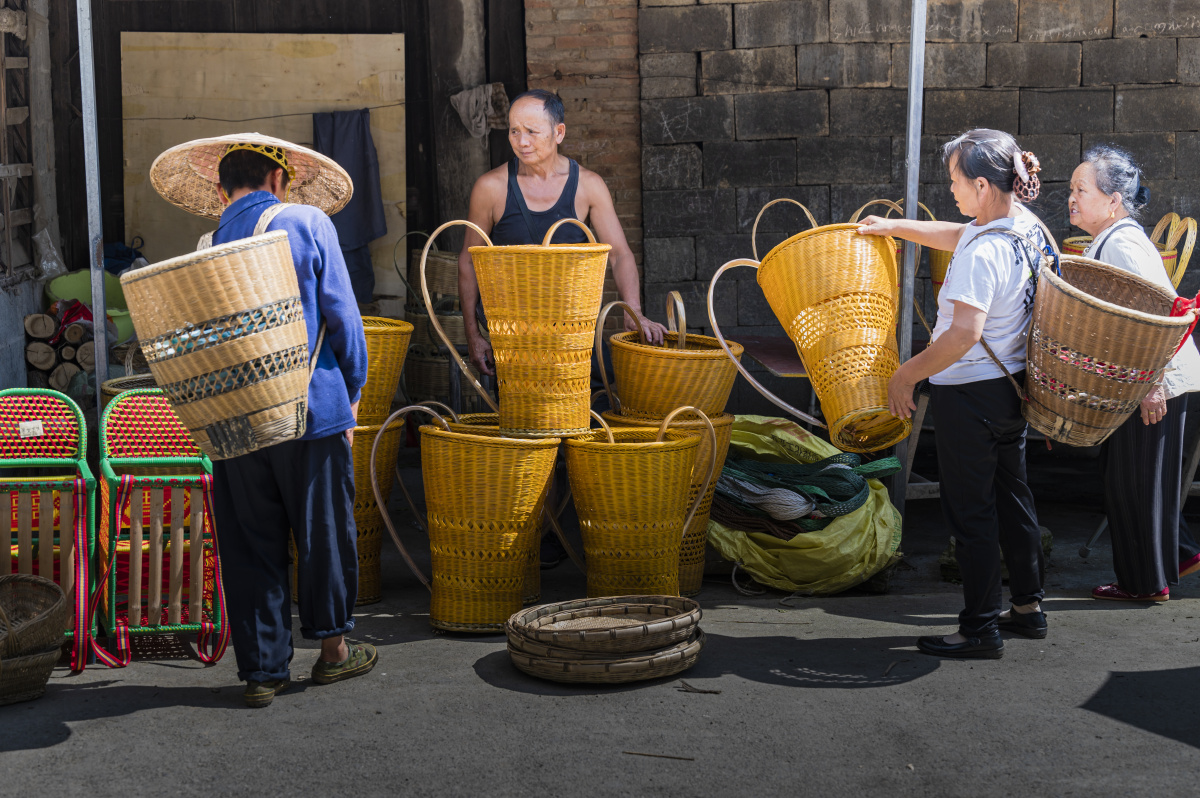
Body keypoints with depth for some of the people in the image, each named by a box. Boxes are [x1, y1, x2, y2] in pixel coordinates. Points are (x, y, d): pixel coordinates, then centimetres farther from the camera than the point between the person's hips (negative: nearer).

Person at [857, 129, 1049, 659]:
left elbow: (965, 333, -31)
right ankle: (1029, 608, 31)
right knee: (1011, 496, 20)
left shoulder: (983, 254, -26)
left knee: (970, 510, 0)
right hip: (1011, 384, 9)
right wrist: (894, 227, 24)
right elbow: (955, 236, 21)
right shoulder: (1026, 225, 3)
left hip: (971, 393, -9)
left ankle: (980, 630, 7)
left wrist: (906, 375, -21)